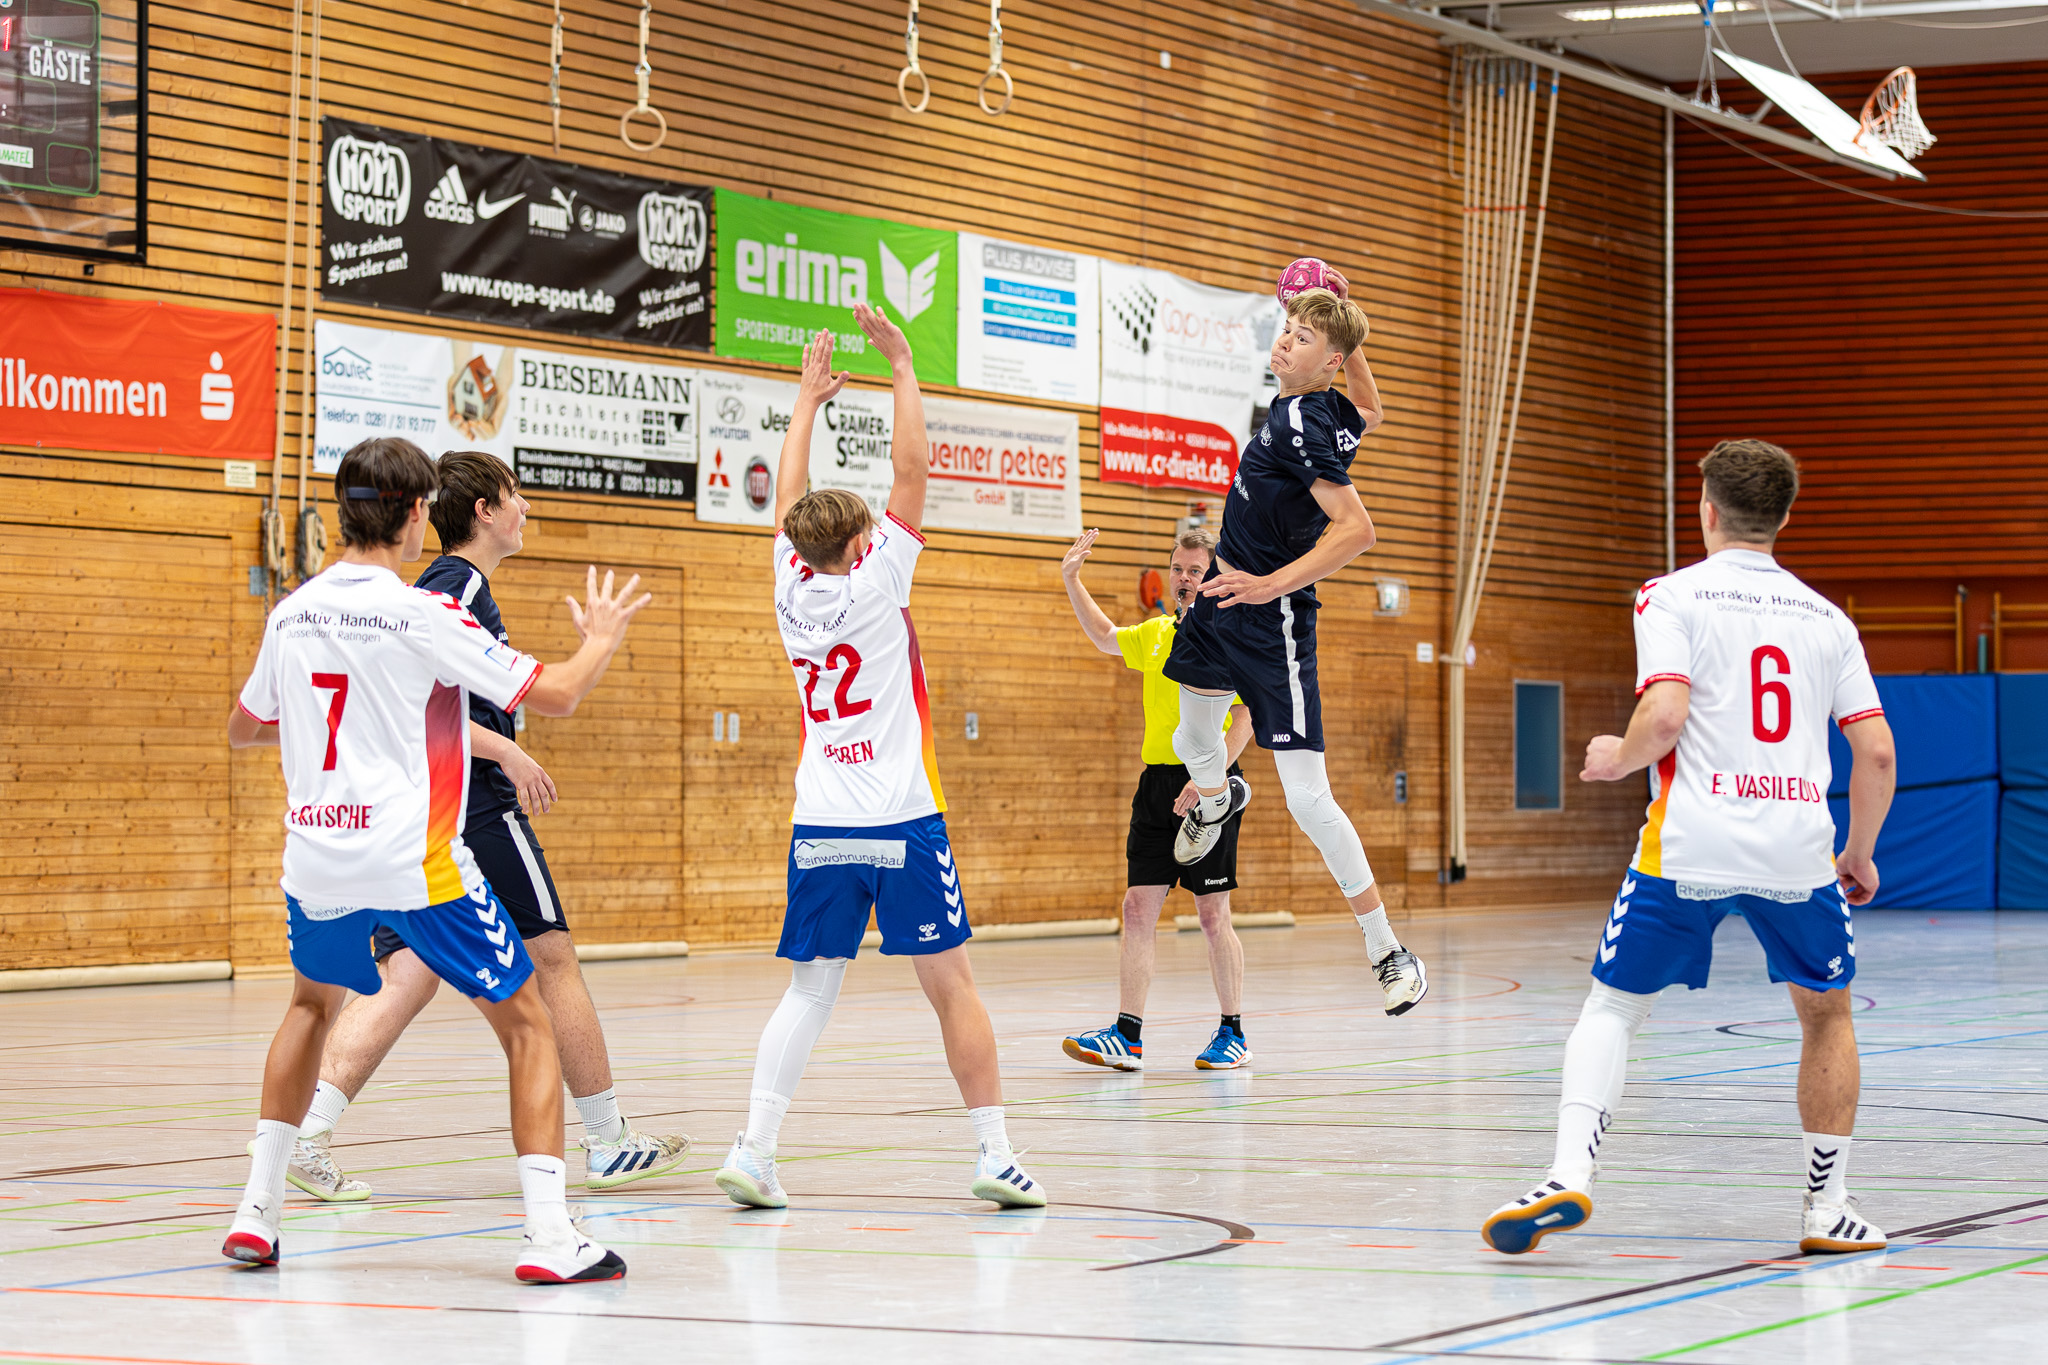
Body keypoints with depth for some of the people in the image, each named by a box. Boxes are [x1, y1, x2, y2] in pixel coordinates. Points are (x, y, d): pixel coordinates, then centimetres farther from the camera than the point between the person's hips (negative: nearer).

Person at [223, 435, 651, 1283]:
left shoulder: (292, 614, 7)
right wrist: (602, 640, 12)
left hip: (316, 859, 6)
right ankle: (549, 1235, -8)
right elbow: (554, 695, -8)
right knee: (526, 1023, 3)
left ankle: (257, 1211, 26)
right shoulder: (422, 615, -10)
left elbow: (242, 730, 23)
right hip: (414, 862, -6)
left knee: (312, 1004, 32)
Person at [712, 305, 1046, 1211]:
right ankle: (995, 1153, 0)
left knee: (808, 992, 6)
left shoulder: (792, 593, 5)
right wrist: (902, 368, 2)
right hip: (902, 824, -4)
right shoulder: (875, 585, -6)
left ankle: (754, 1149, -5)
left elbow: (788, 496, 20)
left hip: (820, 828, 4)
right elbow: (913, 468, -5)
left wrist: (809, 397, 28)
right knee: (951, 986, 0)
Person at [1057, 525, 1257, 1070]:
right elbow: (1105, 637, 35)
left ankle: (1234, 1034, 8)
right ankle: (1127, 1036, -1)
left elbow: (1248, 713, -15)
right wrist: (1071, 579, 26)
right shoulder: (1156, 634, 14)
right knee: (1138, 909, 0)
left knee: (1212, 914, -3)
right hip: (1156, 781, 6)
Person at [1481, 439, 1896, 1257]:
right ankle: (1829, 1208, 19)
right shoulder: (1826, 616, 13)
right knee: (1826, 1012, 22)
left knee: (1614, 1005, 11)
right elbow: (1877, 751, 8)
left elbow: (1665, 716, -14)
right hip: (1796, 847, 2)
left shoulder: (1673, 597, 2)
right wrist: (1859, 854, 21)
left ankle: (1571, 1174, -7)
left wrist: (1617, 757, 7)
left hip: (1689, 845, -2)